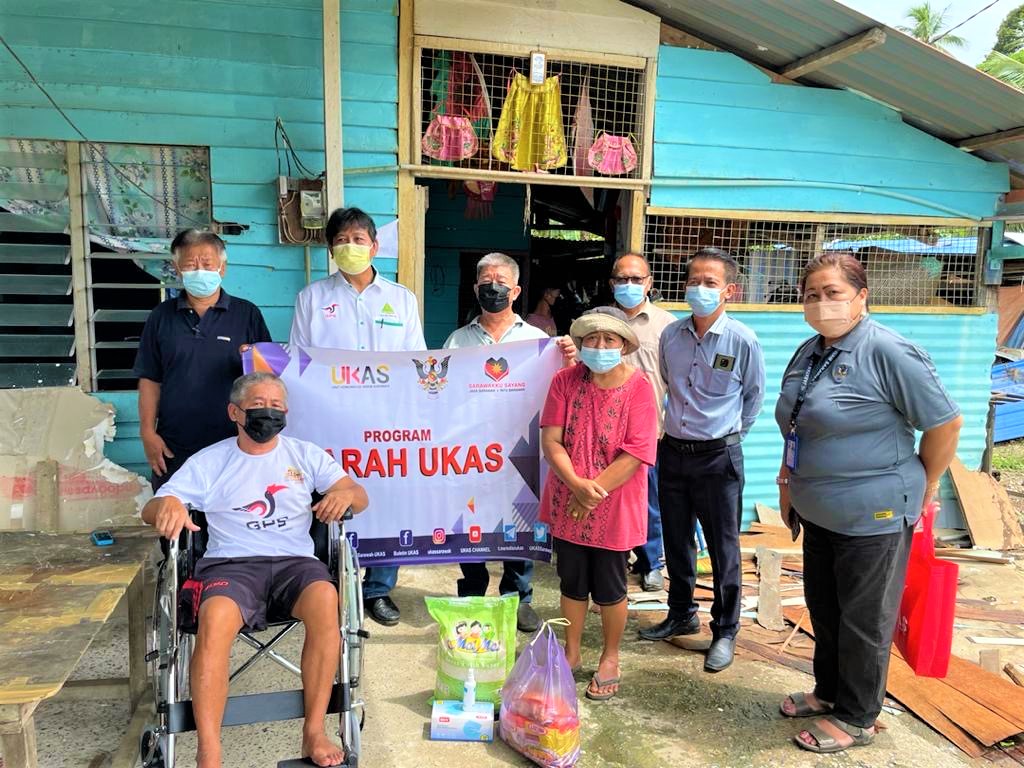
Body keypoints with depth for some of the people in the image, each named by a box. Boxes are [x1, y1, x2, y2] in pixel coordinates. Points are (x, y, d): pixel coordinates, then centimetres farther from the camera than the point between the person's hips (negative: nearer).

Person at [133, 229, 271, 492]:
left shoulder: (247, 314, 2)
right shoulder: (162, 316, 8)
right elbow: (150, 380, 8)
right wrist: (148, 432, 1)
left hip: (233, 445, -1)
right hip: (173, 450, 2)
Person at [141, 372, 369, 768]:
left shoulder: (305, 454, 16)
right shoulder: (208, 462, 14)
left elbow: (359, 496, 9)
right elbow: (150, 510, 9)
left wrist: (344, 494, -16)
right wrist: (167, 504, -17)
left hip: (294, 560, 1)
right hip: (231, 564, 0)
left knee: (326, 599, -33)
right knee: (214, 619, -34)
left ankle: (314, 732, -22)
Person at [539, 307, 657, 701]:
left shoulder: (638, 388, -13)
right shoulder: (565, 380, -5)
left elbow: (635, 454, -17)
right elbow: (550, 440, -9)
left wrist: (593, 491, -20)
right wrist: (577, 484, -23)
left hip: (614, 510, -2)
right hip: (567, 504, 3)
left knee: (609, 589, 12)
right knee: (572, 583, 17)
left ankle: (610, 659, 35)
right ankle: (571, 654, 38)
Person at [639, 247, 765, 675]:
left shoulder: (743, 341, -10)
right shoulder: (671, 335, 1)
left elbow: (754, 396, 4)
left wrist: (729, 434, 8)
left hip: (718, 457, -4)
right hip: (673, 451, 4)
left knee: (723, 549, 5)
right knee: (676, 541, 16)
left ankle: (725, 632, 22)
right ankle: (681, 615, 35)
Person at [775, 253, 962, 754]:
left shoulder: (888, 352, -18)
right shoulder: (808, 353, 7)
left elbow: (945, 423, -14)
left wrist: (922, 488, -4)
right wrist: (789, 482, 16)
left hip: (873, 516, -8)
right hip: (818, 513, 8)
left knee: (864, 621, 9)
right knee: (824, 611, 21)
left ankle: (856, 718, 26)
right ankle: (828, 691, 40)